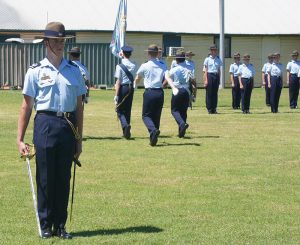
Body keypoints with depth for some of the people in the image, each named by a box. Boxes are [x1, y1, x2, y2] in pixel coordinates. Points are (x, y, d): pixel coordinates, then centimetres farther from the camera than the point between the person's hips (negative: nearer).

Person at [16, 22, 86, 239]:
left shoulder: (74, 71, 10)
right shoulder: (36, 71, 1)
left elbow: (79, 106, 13)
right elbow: (27, 106, 1)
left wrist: (79, 139, 11)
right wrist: (20, 139, -3)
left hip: (68, 126, 3)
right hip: (46, 124, -3)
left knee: (64, 178, 6)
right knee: (45, 178, 1)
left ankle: (60, 225, 14)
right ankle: (46, 225, 10)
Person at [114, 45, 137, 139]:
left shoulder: (120, 66, -12)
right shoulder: (134, 66, 3)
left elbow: (118, 81, -13)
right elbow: (134, 78, 5)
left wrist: (116, 95, -12)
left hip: (122, 88, -5)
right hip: (131, 88, 5)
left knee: (120, 110, 2)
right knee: (128, 110, 13)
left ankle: (125, 125, -24)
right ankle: (126, 132, 17)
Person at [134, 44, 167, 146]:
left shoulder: (144, 66, 0)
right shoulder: (162, 66, 9)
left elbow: (137, 79, 15)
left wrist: (134, 84, 34)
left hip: (149, 92, -3)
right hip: (160, 92, 3)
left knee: (146, 115, 4)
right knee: (156, 116, 13)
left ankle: (153, 130, -25)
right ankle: (153, 138, 12)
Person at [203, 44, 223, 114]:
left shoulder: (218, 60, 11)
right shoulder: (207, 59, 1)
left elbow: (219, 70, 14)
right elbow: (206, 70, -1)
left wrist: (219, 79, 10)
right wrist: (206, 80, -8)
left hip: (216, 76, 3)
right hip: (210, 75, -3)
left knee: (215, 93, 4)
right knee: (209, 93, -3)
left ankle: (214, 109, 9)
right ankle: (209, 109, 2)